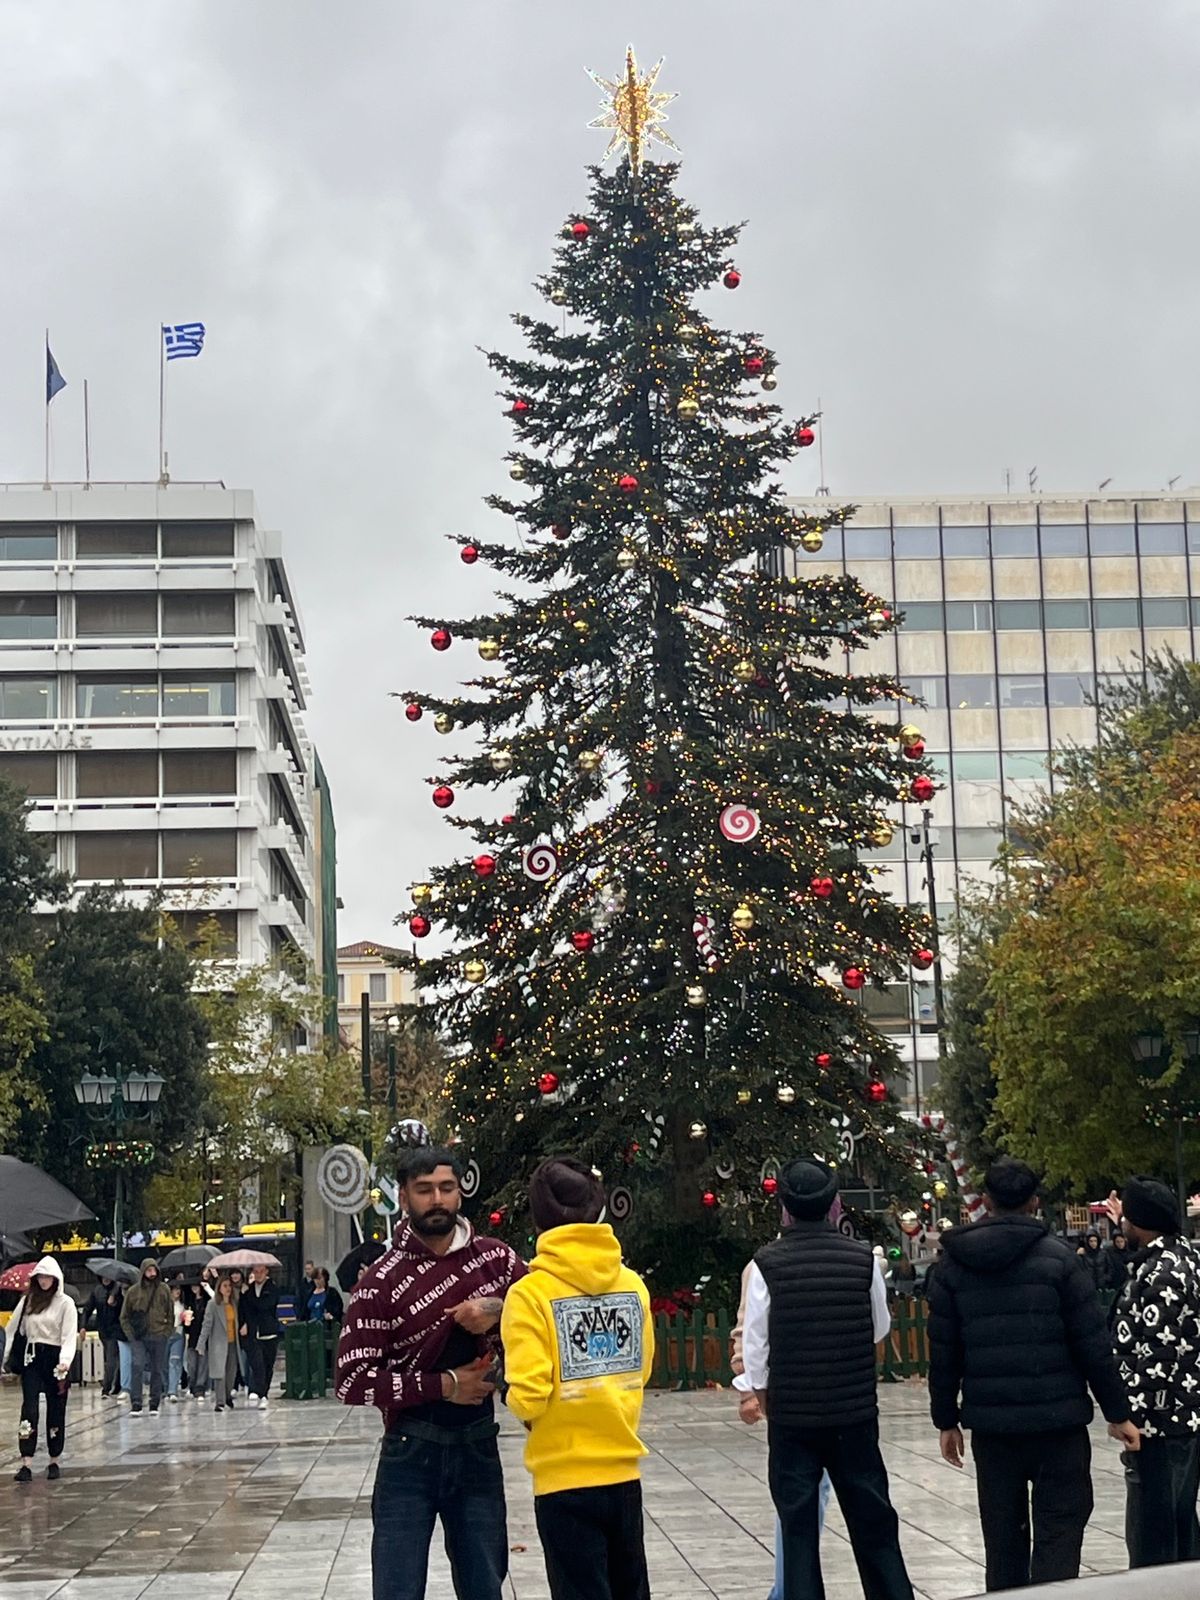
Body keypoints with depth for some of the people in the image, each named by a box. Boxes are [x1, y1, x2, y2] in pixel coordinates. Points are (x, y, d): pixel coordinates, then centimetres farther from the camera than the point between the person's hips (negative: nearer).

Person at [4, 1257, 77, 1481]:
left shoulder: (65, 1303, -3)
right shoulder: (27, 1301, 7)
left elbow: (69, 1336, -10)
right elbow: (15, 1329, 11)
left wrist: (65, 1362, -24)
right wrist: (11, 1359, 6)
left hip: (55, 1358, -2)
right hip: (31, 1358, 2)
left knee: (56, 1411, 5)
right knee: (29, 1409, -8)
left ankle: (54, 1461, 17)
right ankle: (26, 1464, -12)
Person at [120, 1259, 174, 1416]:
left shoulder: (164, 1289, 4)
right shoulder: (133, 1291, 2)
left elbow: (171, 1314, 9)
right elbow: (124, 1316, 8)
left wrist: (167, 1332, 0)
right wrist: (130, 1333, -2)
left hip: (159, 1336, 1)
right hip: (138, 1337, -1)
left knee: (157, 1370, 7)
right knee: (138, 1366, -14)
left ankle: (155, 1404, 15)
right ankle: (136, 1404, -13)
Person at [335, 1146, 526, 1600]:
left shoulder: (497, 1258, 1)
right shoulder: (383, 1281, -8)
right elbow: (350, 1382, -12)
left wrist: (499, 1311, -10)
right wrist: (443, 1385, -16)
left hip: (478, 1447, 3)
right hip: (410, 1453, -3)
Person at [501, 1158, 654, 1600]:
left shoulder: (531, 1292, -13)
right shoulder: (632, 1283, 3)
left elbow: (527, 1397, -17)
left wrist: (517, 1401, 4)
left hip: (565, 1478, -5)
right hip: (624, 1471, 5)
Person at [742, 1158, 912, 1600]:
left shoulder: (766, 1264, -9)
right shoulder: (862, 1258, -5)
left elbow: (755, 1347, -4)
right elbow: (880, 1328, 9)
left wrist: (763, 1398, 11)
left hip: (791, 1416, -2)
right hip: (856, 1414, 2)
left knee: (798, 1528, 6)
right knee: (873, 1521, 13)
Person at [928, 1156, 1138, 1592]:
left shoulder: (954, 1264, 5)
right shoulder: (1058, 1258, -4)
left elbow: (943, 1352, 6)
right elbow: (1093, 1345, -5)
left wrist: (946, 1420, 15)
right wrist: (1117, 1413, 2)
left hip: (990, 1424, 3)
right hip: (1058, 1420, -3)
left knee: (1002, 1540, 12)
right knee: (1058, 1534, 0)